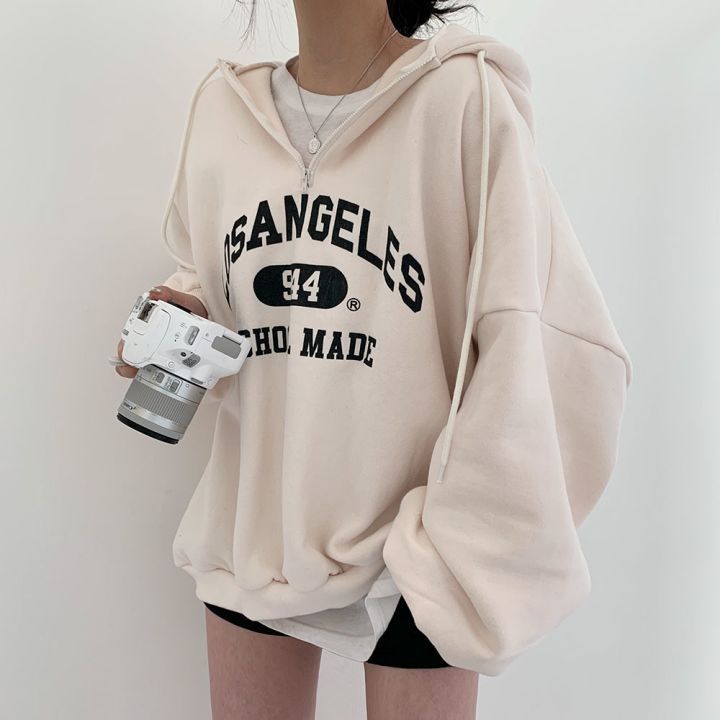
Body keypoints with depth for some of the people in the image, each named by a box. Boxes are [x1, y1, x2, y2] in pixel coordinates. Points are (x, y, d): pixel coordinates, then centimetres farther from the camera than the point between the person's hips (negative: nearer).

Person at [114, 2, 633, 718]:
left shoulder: (464, 97, -14)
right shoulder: (222, 103, 2)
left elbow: (561, 352, -17)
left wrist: (461, 546, -17)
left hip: (410, 544, -4)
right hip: (252, 526, 5)